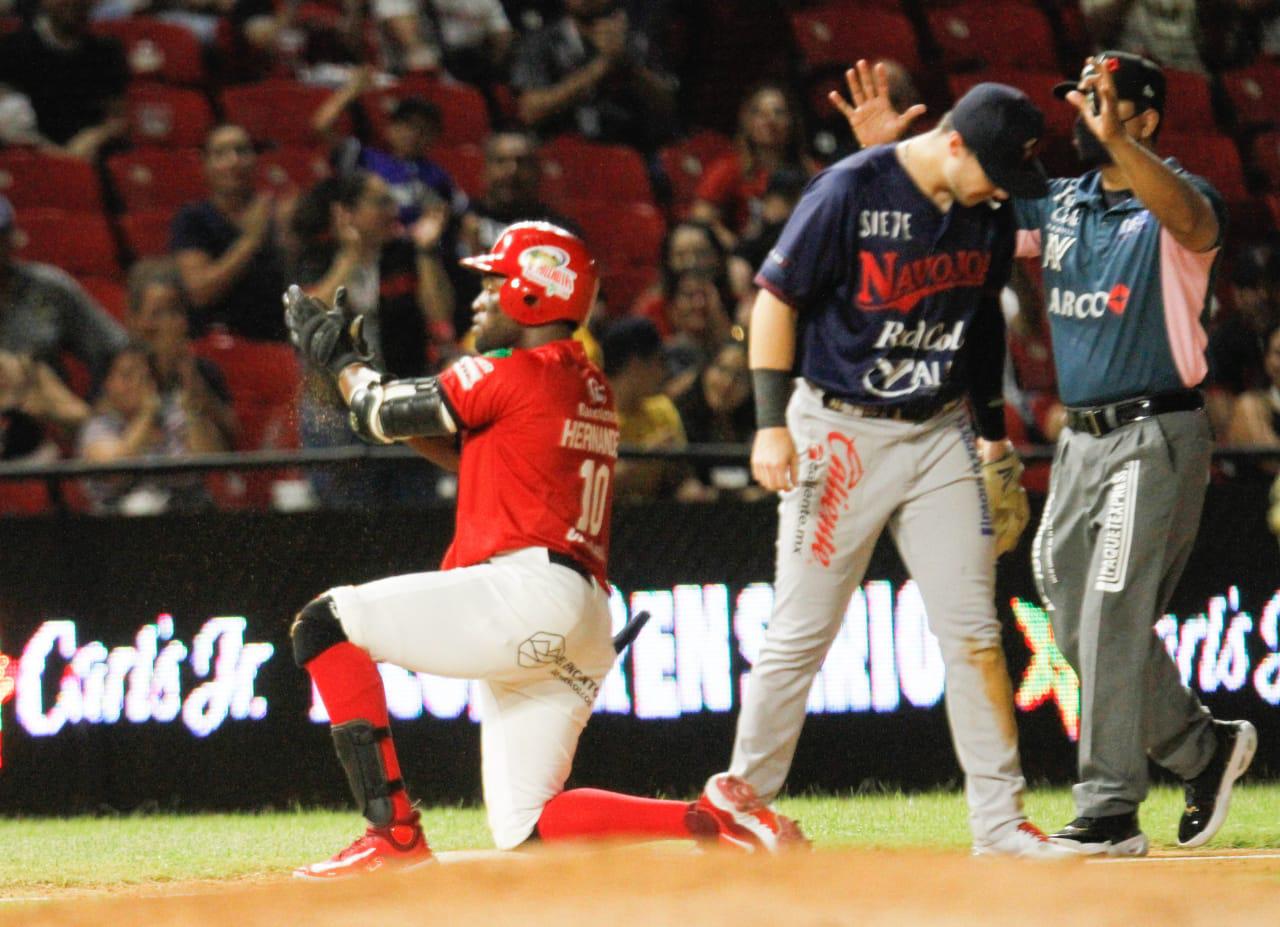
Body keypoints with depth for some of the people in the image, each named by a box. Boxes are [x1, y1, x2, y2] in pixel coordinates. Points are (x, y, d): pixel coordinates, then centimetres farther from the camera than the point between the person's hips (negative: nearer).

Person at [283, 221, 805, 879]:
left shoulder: (510, 374, -4)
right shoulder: (591, 388, 23)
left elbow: (383, 416, 5)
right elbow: (465, 451, 31)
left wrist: (339, 359, 25)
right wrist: (356, 367, 28)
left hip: (526, 591, -9)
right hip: (583, 633, 9)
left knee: (323, 623, -6)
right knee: (525, 829, 9)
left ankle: (395, 836, -15)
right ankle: (721, 827, -4)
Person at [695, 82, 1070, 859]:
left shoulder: (990, 213, 3)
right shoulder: (850, 192, -16)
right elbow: (777, 298, -11)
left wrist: (993, 431, 17)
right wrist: (772, 424, -15)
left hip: (941, 435, 5)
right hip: (839, 431, -5)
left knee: (973, 632, 0)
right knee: (804, 632, 0)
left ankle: (1000, 818, 3)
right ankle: (744, 790, 17)